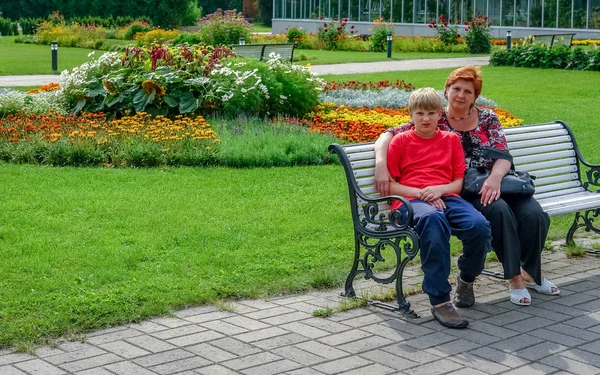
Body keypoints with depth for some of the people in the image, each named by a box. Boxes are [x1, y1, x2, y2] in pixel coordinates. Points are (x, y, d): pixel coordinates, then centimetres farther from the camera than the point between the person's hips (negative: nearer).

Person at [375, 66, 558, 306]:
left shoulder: (487, 118, 11)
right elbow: (389, 135, -3)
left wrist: (495, 178, -23)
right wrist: (381, 164, -23)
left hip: (495, 182, 3)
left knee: (534, 214, -23)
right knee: (499, 210, -34)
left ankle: (530, 272, 0)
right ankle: (514, 278, -20)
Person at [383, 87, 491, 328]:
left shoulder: (451, 139, 22)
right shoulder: (401, 141, 15)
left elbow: (459, 182, 16)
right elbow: (389, 184, 7)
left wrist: (438, 189, -6)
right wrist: (420, 193, -7)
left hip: (446, 197, 3)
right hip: (410, 200, -3)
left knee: (480, 226, -30)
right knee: (433, 220, -41)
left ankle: (467, 279, 3)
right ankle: (439, 301, -39)